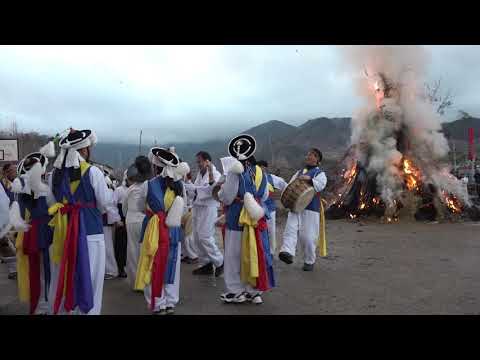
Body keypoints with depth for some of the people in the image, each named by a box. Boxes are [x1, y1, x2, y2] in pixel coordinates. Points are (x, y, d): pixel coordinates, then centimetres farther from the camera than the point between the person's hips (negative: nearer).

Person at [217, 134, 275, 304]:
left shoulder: (234, 172, -17)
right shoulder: (260, 172, 1)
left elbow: (226, 198, -13)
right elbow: (264, 196, 10)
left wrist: (221, 190, 6)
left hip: (237, 221, -5)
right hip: (256, 220, 6)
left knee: (234, 257, 9)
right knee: (254, 255, 14)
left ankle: (236, 291, 18)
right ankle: (254, 291, 24)